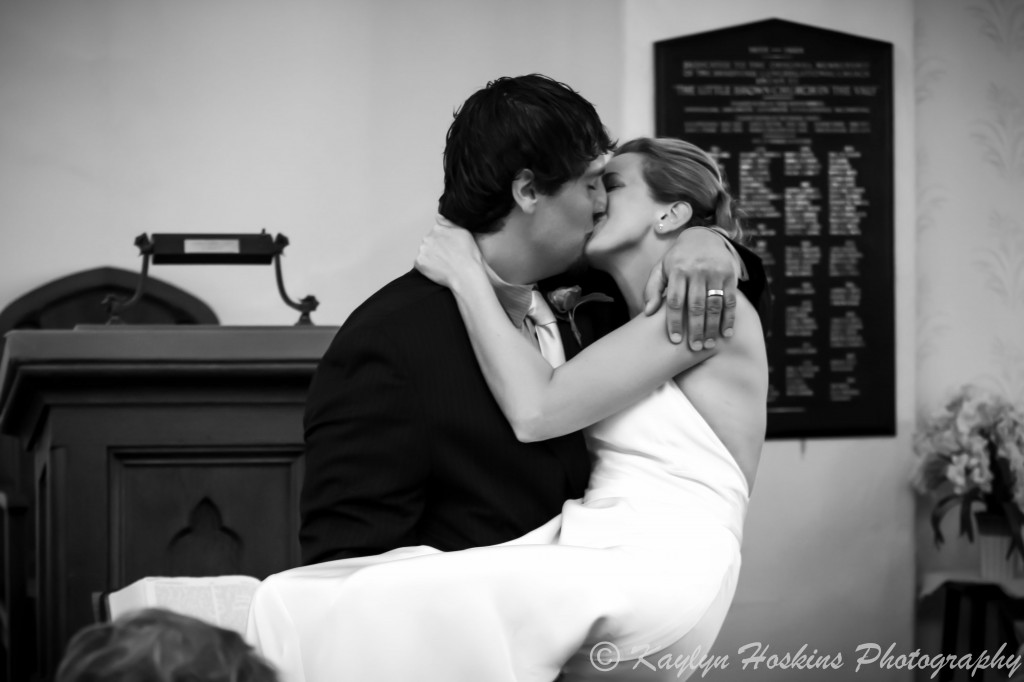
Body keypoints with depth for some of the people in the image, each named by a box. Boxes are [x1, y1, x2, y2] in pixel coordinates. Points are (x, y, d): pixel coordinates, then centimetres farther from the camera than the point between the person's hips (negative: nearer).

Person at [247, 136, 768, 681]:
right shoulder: (628, 327, 25)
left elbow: (536, 410, -9)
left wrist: (466, 273, 1)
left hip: (656, 573, -8)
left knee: (400, 606, -33)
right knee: (290, 603, -12)